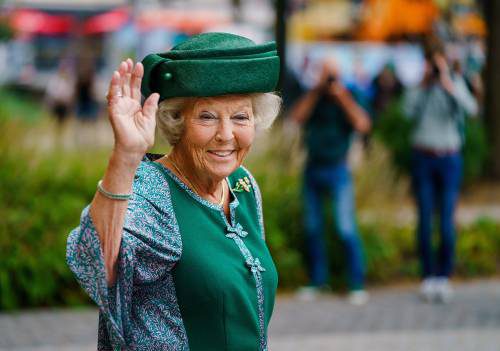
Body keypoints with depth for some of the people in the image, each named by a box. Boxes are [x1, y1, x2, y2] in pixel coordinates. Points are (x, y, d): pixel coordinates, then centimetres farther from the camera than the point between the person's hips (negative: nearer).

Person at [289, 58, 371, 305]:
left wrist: (342, 97, -17)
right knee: (312, 227, 8)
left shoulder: (346, 101, 0)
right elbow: (296, 116, -11)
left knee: (346, 229, -10)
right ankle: (317, 280, 18)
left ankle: (357, 285, -7)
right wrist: (317, 90, -15)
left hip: (337, 169, -4)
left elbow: (363, 125, -16)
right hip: (312, 170, 4)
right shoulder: (312, 100, 7)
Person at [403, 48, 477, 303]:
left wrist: (449, 86, -24)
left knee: (446, 221, -5)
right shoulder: (419, 88, 3)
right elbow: (409, 111, -14)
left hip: (449, 159, -1)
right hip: (422, 159, 1)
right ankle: (428, 277, 6)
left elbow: (471, 109, -18)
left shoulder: (456, 84, -2)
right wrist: (423, 84, -14)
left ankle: (444, 278, 3)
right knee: (425, 220, -1)